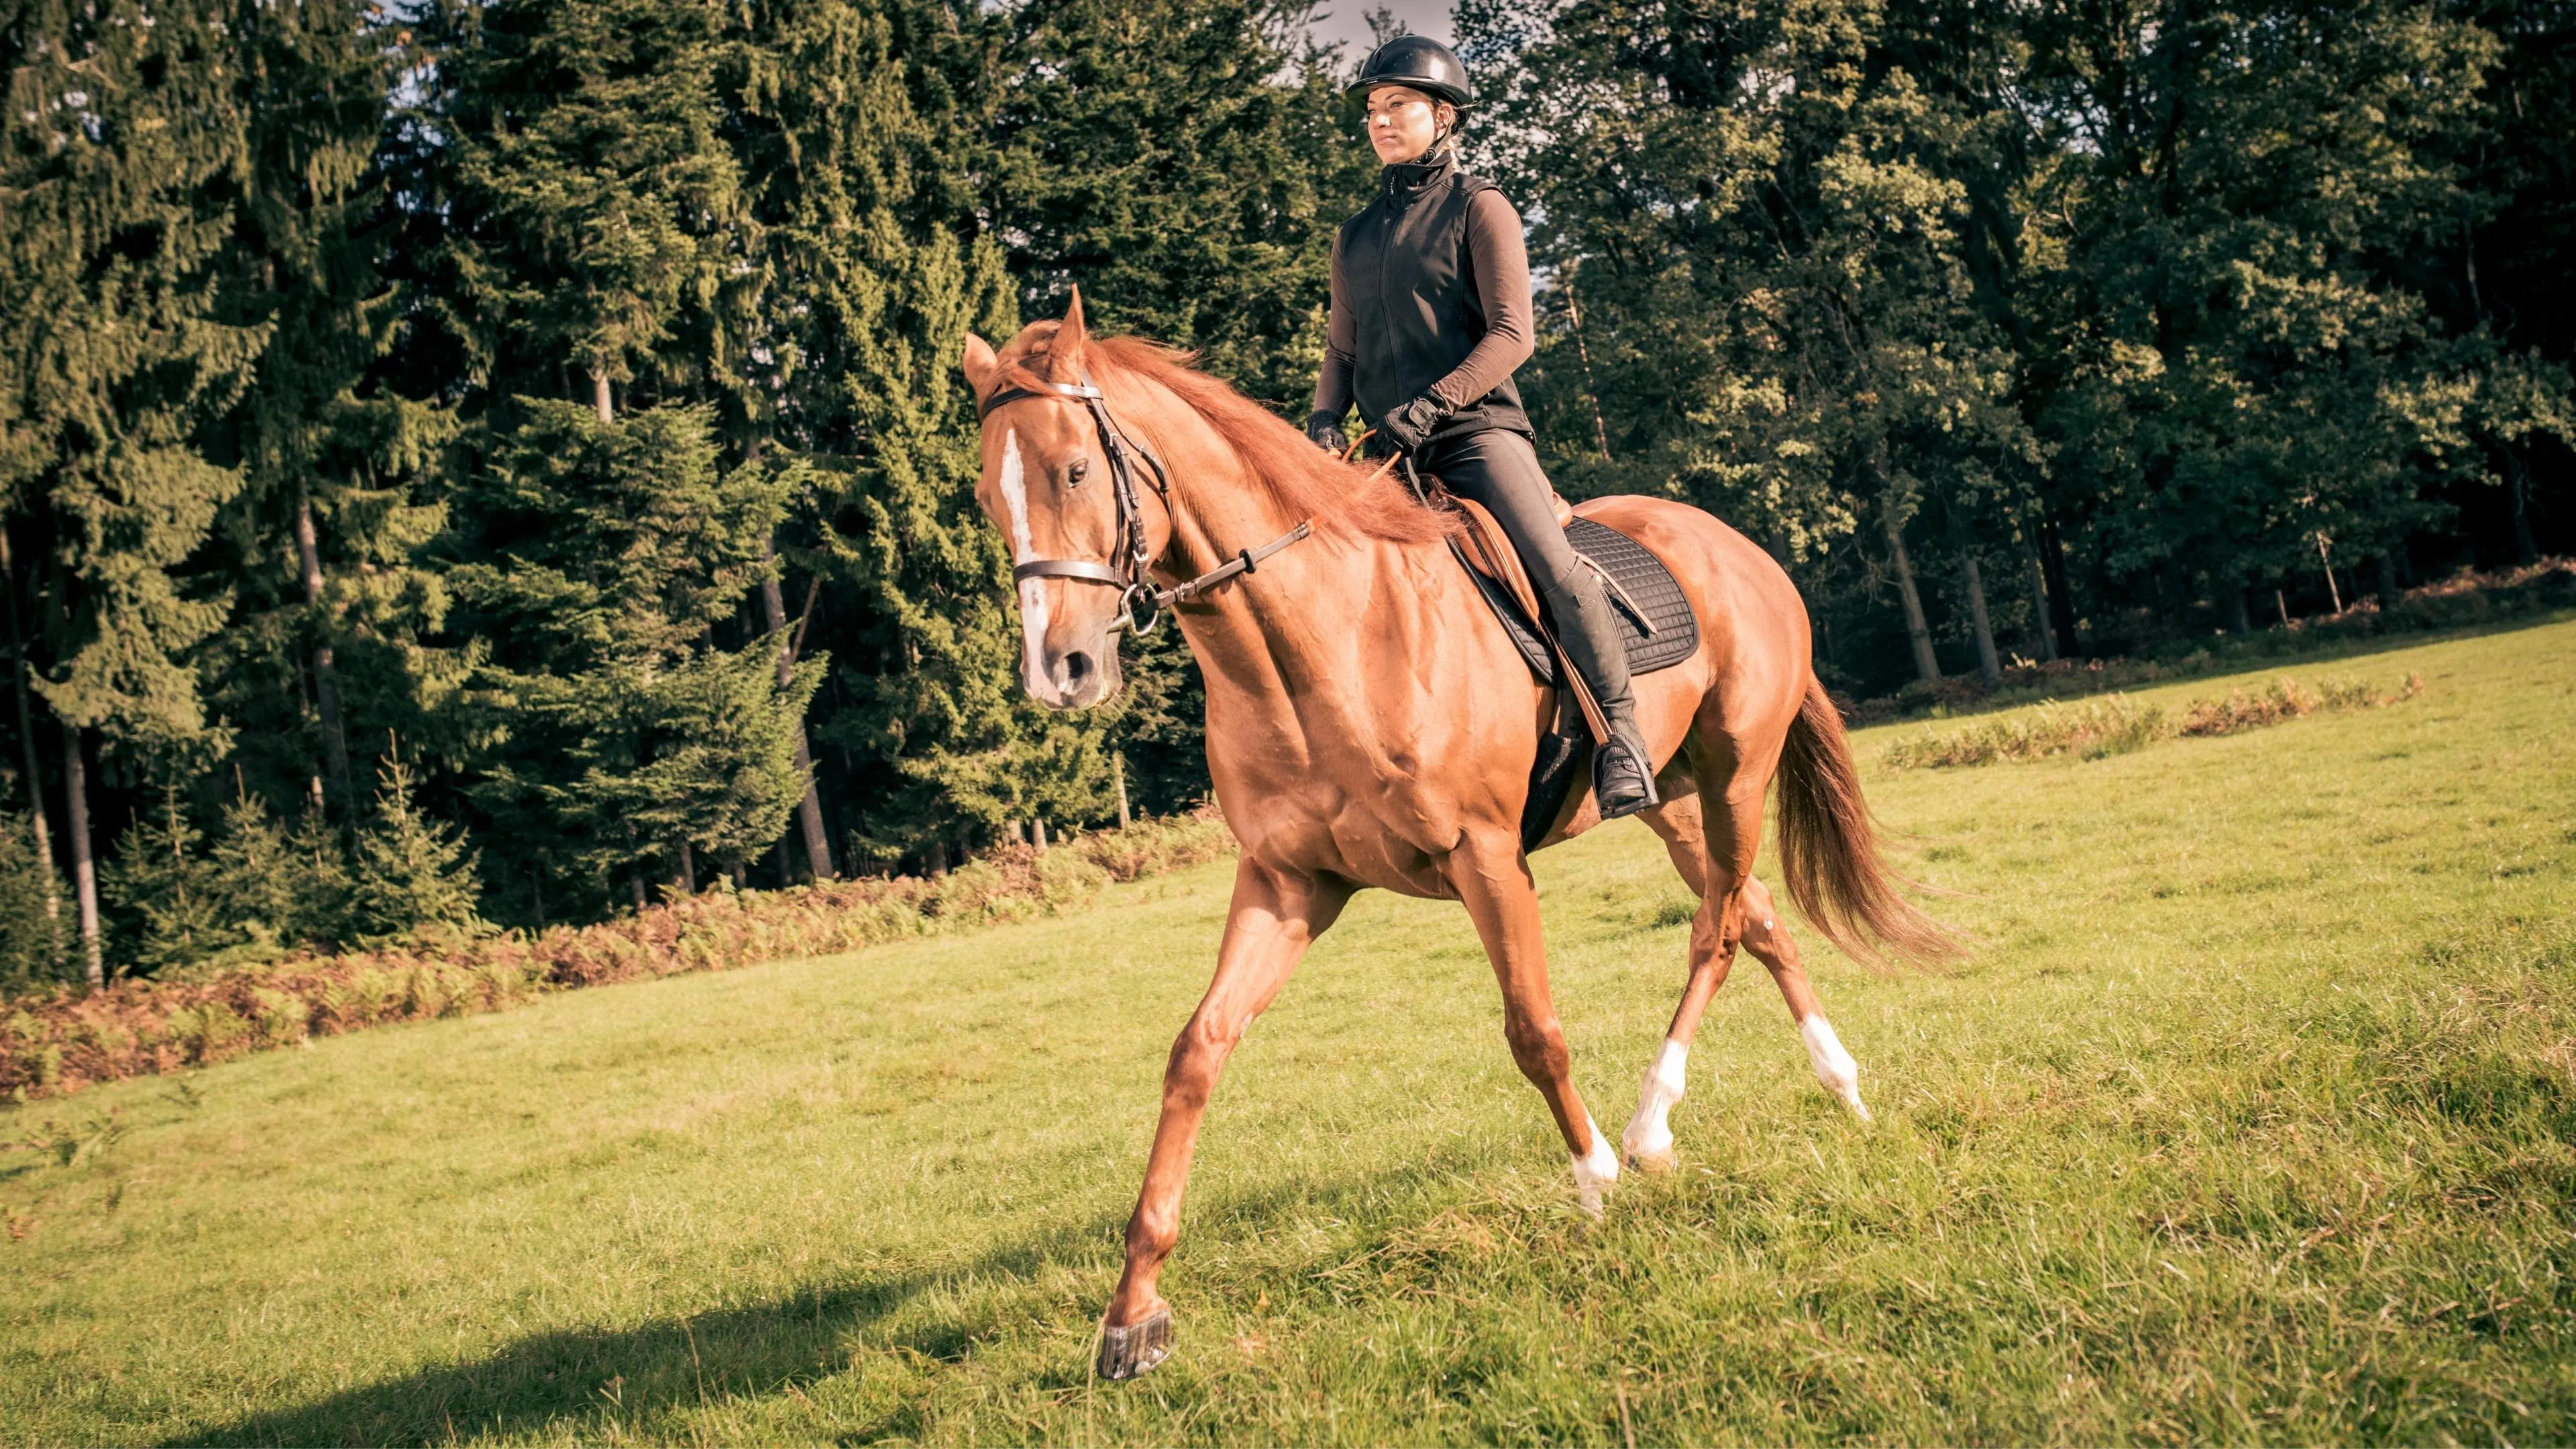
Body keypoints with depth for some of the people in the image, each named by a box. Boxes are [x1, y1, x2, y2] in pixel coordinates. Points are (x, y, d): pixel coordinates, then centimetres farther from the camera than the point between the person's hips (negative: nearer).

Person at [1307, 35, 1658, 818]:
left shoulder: (1477, 207, 3)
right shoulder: (1355, 235, 19)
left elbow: (1512, 333, -7)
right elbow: (1343, 350, 23)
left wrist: (1433, 402, -21)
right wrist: (1323, 417, 1)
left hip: (1476, 430, -6)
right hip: (1386, 450, 6)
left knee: (1553, 563, -26)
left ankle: (1620, 732, -19)